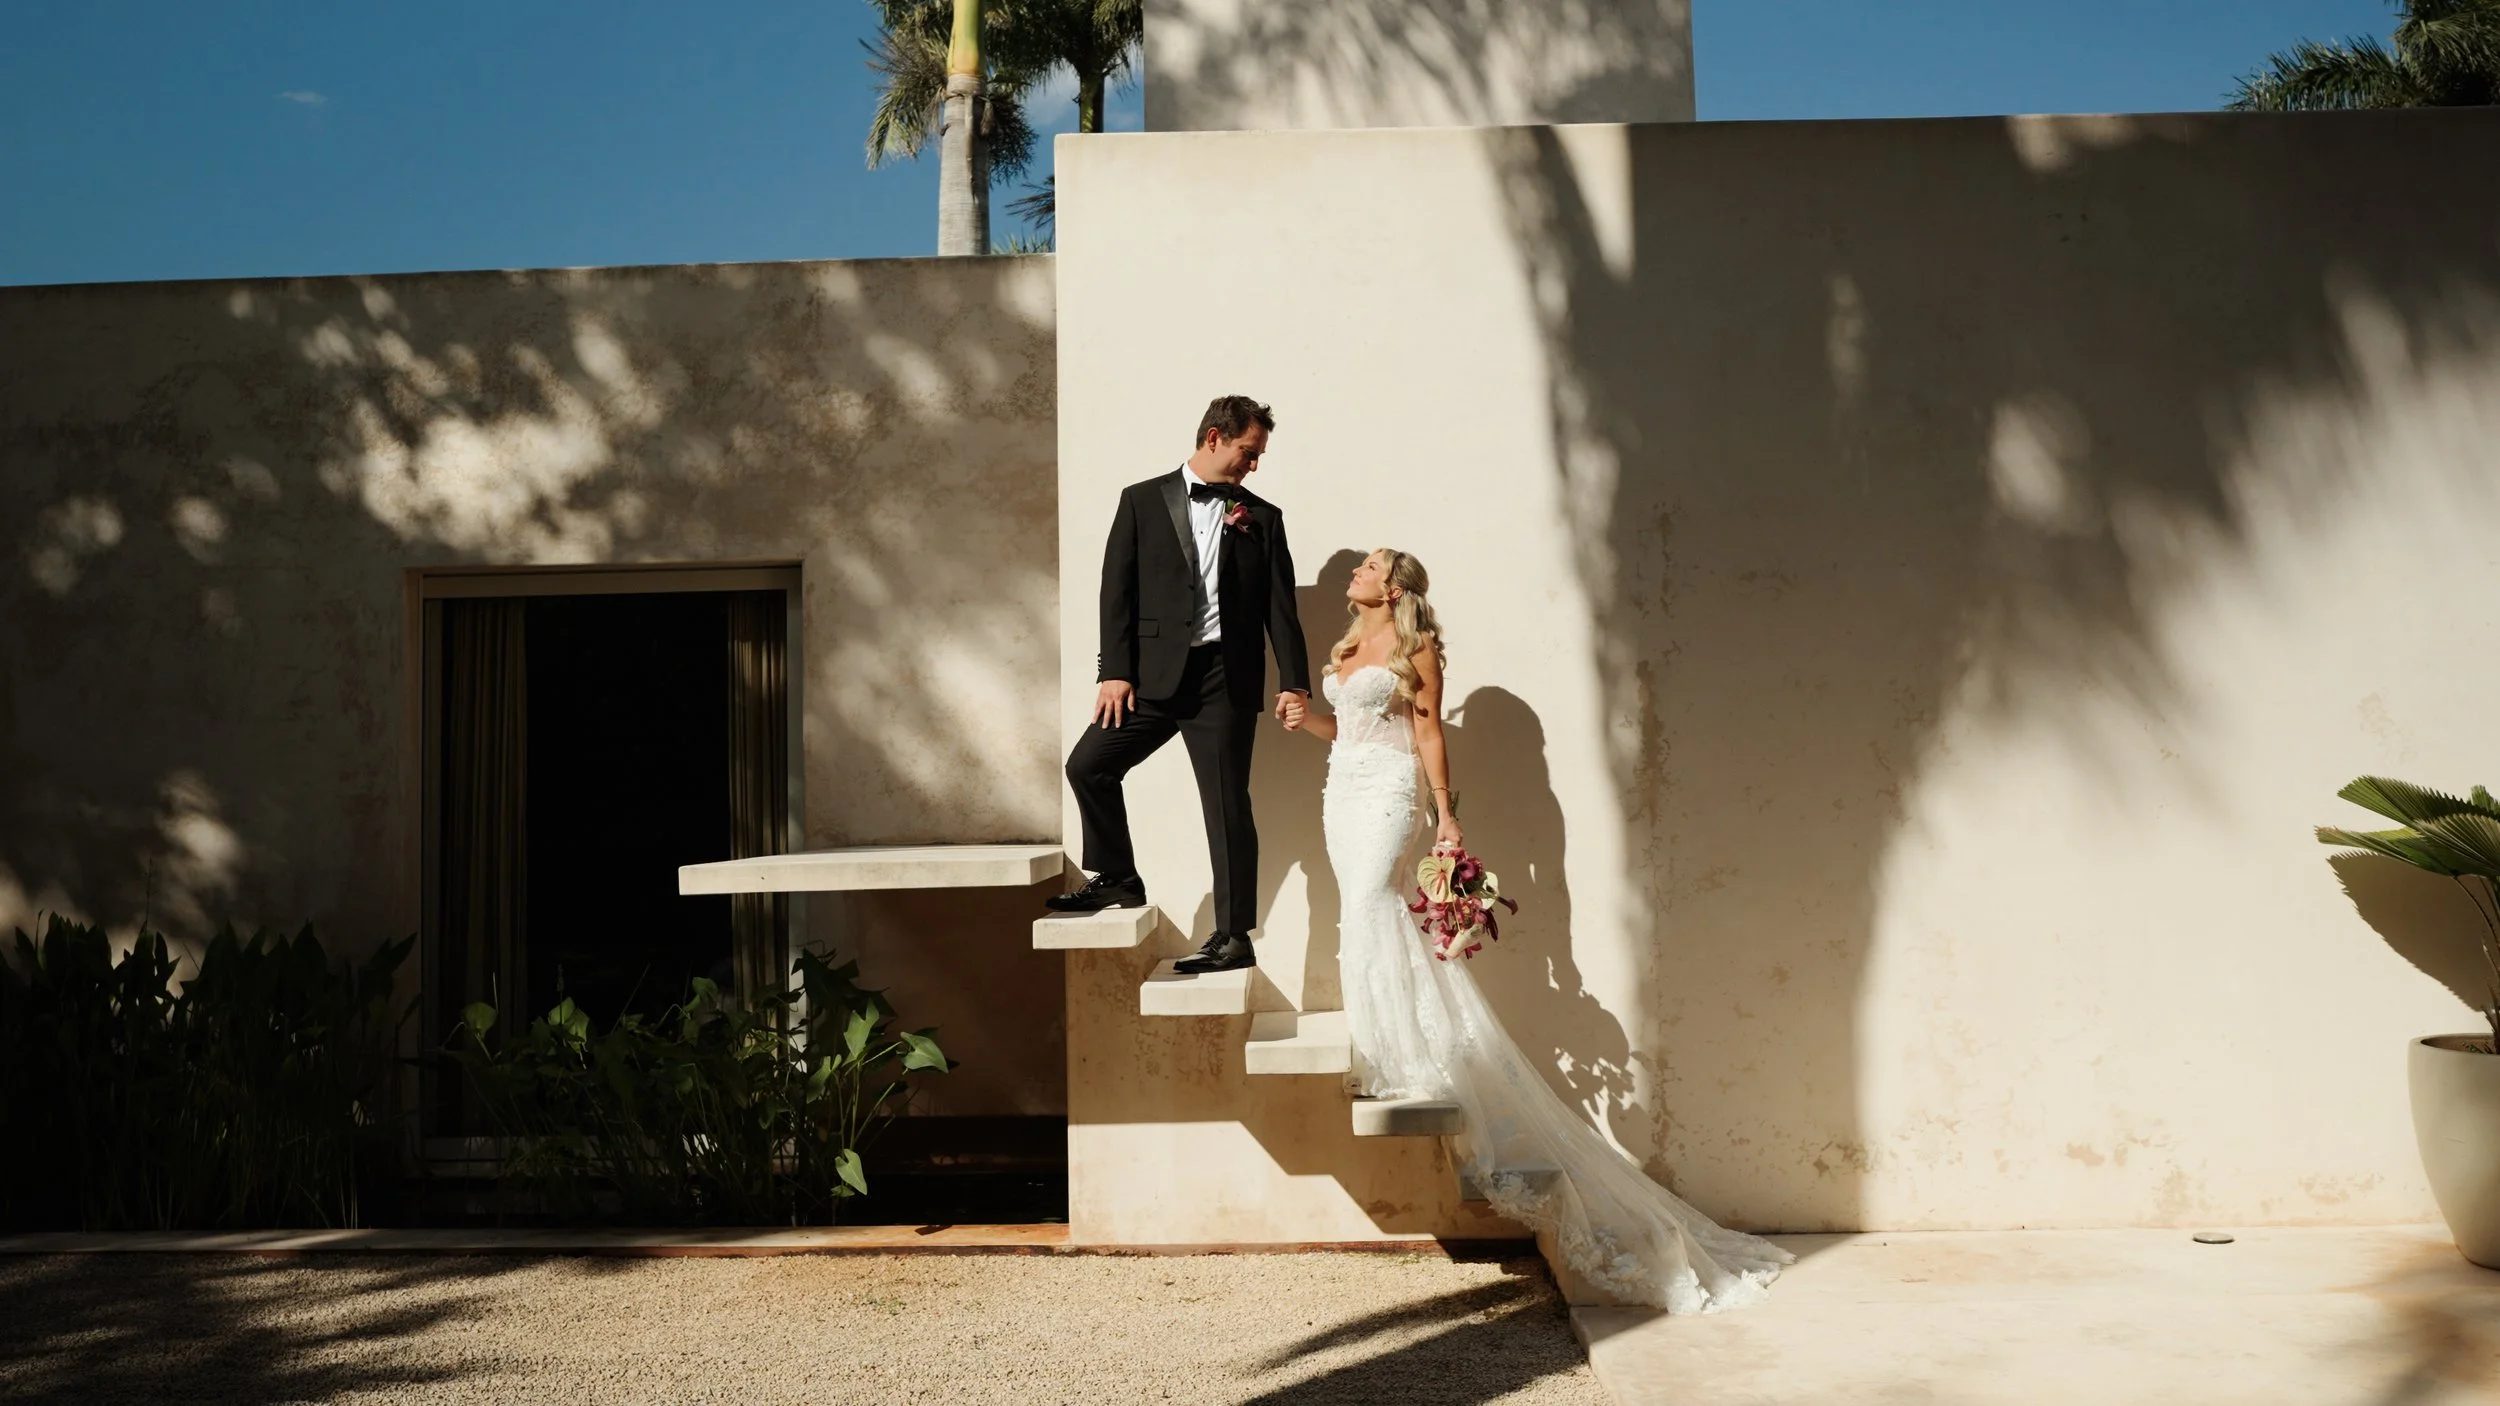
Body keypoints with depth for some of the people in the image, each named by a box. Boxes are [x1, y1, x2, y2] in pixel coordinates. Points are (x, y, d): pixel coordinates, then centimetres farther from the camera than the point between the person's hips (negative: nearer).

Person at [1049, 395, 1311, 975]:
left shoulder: (1261, 518, 10)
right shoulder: (1143, 500, 7)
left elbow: (1280, 605, 5)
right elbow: (1118, 590, 2)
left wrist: (1293, 681, -5)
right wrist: (1115, 669, -6)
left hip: (1225, 679, -1)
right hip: (1154, 672, 1)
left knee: (1228, 806, -1)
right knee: (1088, 764, -3)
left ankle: (1234, 937, 5)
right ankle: (1118, 880, 17)